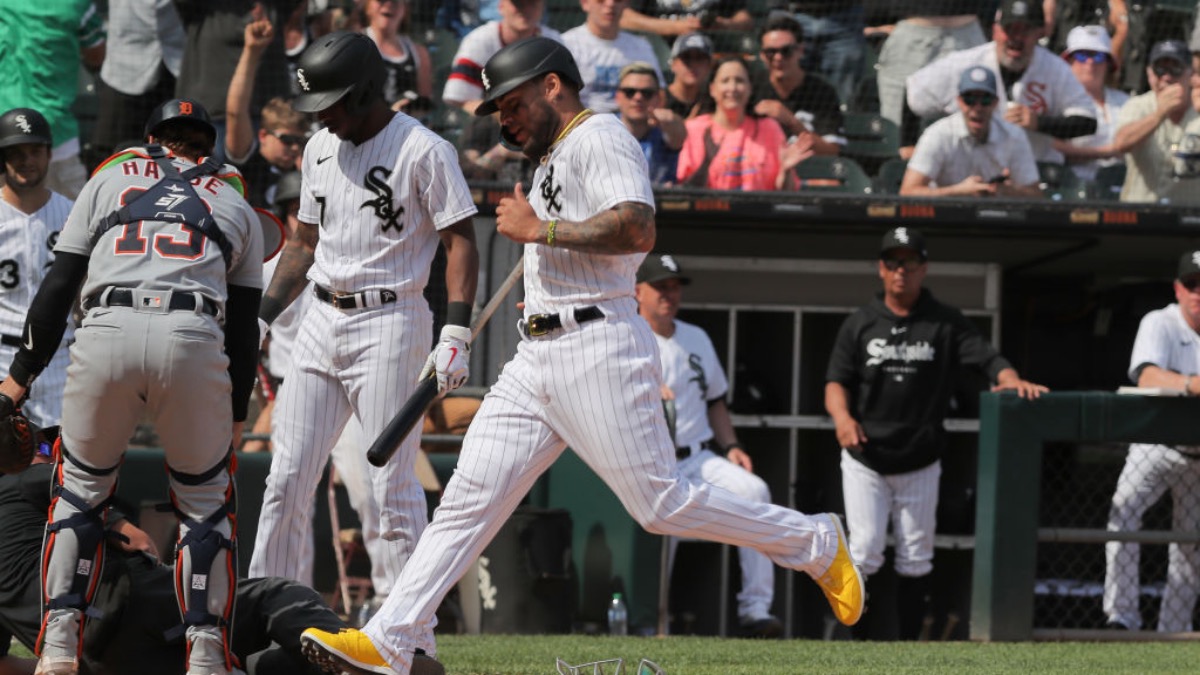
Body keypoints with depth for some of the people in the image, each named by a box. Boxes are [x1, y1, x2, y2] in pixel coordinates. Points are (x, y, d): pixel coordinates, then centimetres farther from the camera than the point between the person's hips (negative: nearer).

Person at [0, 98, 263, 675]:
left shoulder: (108, 181, 25)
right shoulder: (237, 209, 27)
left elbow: (58, 287, 17)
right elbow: (244, 324, 22)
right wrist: (236, 415, 29)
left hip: (107, 332, 0)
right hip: (194, 340, 0)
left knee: (80, 486, 17)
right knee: (204, 498, 15)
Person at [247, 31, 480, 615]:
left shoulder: (423, 151, -9)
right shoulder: (320, 149, 13)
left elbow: (461, 243, -10)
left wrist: (455, 336, -19)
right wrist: (259, 317, 14)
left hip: (389, 322, -7)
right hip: (321, 321, 7)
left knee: (393, 487, -8)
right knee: (288, 479, 4)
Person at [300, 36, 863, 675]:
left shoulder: (601, 138, -8)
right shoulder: (553, 157, 23)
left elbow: (637, 230, -24)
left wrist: (540, 230, -19)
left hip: (598, 349, -9)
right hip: (537, 358, 9)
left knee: (663, 503, -8)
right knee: (469, 496, 1)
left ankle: (817, 544, 8)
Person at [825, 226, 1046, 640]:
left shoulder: (946, 323, 3)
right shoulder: (859, 324, 5)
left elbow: (987, 357, -9)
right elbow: (836, 381, 0)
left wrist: (1011, 380, -31)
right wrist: (842, 416, -22)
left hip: (919, 463, 0)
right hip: (865, 461, 0)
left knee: (915, 557, 4)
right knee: (865, 551, -7)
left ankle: (909, 642, 12)